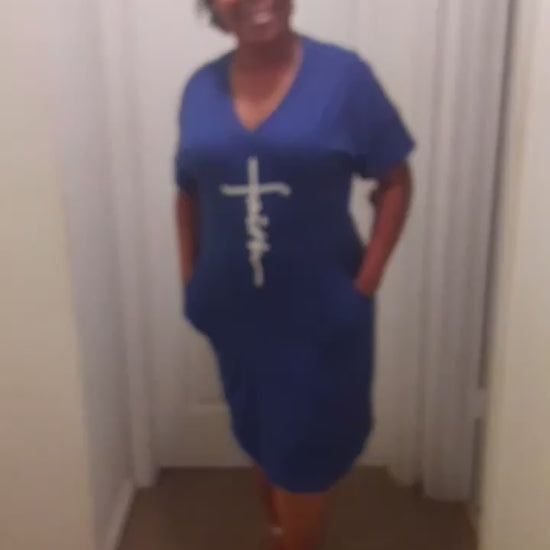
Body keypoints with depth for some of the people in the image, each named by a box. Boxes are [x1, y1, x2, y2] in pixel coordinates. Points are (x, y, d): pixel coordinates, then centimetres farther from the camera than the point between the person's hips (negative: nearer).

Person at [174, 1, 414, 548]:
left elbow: (395, 182, -6)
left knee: (302, 452, 8)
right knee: (261, 440, 21)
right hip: (235, 310, 4)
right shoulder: (201, 87, 0)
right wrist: (190, 278, 1)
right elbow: (188, 193, 9)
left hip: (319, 313, -3)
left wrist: (366, 280, -11)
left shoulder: (342, 76, -10)